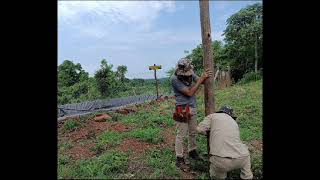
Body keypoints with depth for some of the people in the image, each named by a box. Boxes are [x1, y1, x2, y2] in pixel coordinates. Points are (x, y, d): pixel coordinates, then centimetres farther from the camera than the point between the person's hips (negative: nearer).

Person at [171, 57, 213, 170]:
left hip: (193, 108, 7)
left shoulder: (190, 73, -1)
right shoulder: (174, 79, -19)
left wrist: (205, 77, -16)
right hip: (183, 110, -7)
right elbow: (189, 93, -21)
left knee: (193, 132, 17)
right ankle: (179, 159, 11)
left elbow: (201, 81, 7)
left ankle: (192, 151, 36)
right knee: (181, 135, -1)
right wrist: (201, 78, -20)